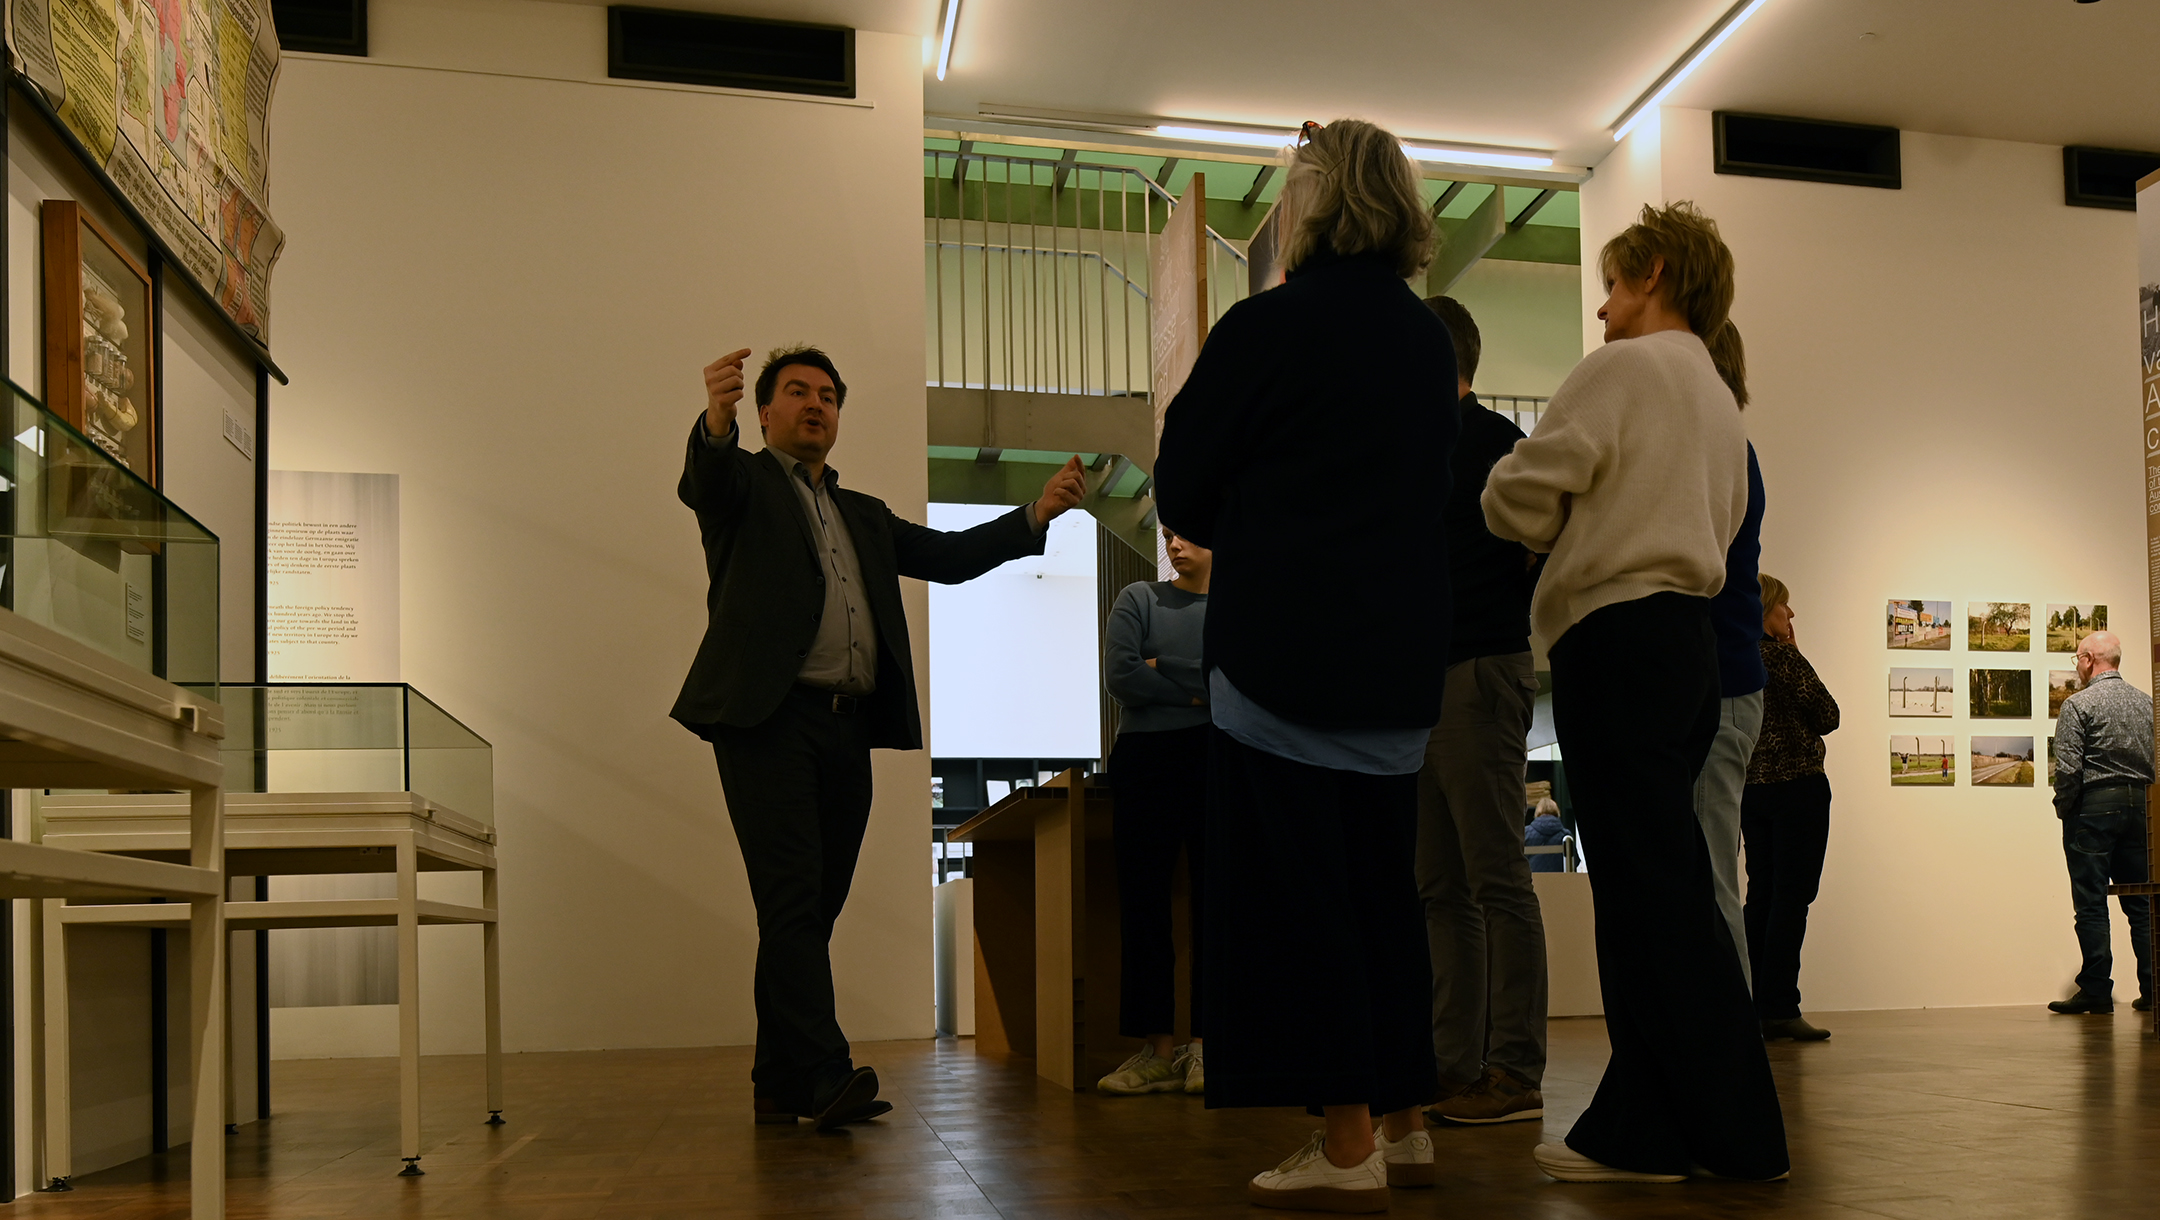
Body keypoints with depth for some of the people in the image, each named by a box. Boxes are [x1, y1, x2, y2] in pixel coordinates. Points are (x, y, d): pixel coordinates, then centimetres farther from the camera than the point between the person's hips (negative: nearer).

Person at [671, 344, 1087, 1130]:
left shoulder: (864, 515, 28)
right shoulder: (741, 482, 9)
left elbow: (950, 556, 22)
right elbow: (704, 477, -14)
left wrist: (1037, 514, 9)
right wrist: (716, 420, -37)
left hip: (848, 727, 6)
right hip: (768, 719, -6)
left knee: (813, 907, 5)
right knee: (792, 897, -14)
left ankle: (780, 1083, 10)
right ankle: (823, 1074, -19)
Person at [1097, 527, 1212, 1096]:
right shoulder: (1139, 599, 10)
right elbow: (1119, 676, -5)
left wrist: (1160, 670, -5)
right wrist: (1195, 691, -4)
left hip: (1216, 761, -1)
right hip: (1146, 760, 1)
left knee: (1215, 901, -2)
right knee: (1143, 903, -2)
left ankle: (1206, 1045, 2)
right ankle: (1160, 1049, 1)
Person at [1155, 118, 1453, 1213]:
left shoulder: (1265, 327, -10)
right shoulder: (1427, 338, 10)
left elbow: (1181, 494, -3)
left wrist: (1236, 535, 19)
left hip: (1285, 649, -7)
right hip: (1402, 655, 7)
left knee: (1294, 887, -1)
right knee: (1381, 884, 14)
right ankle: (1402, 1123, 21)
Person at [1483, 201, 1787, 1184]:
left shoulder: (1621, 368, -5)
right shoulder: (1718, 397, 23)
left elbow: (1521, 500, -9)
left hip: (1618, 635, -9)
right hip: (1688, 637, 9)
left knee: (1652, 887, -7)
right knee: (1655, 886, 9)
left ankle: (1738, 1134, -4)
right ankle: (1641, 1128, 11)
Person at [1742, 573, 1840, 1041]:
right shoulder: (1781, 656, -12)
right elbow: (1827, 716, -5)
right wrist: (1795, 653, 1)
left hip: (1750, 788, 8)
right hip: (1797, 787, -7)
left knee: (1761, 896, 9)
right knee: (1792, 897, -5)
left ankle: (1754, 1008, 9)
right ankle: (1780, 1008, -7)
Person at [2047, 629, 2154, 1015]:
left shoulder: (2078, 705, -8)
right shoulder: (2147, 703, 9)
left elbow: (2067, 768, -14)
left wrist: (2063, 808, -1)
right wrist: (2145, 801, 16)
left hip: (2093, 808, -5)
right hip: (2139, 806, 5)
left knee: (2091, 903, -2)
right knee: (2141, 901, 10)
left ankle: (2096, 990, -2)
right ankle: (2151, 988, 10)